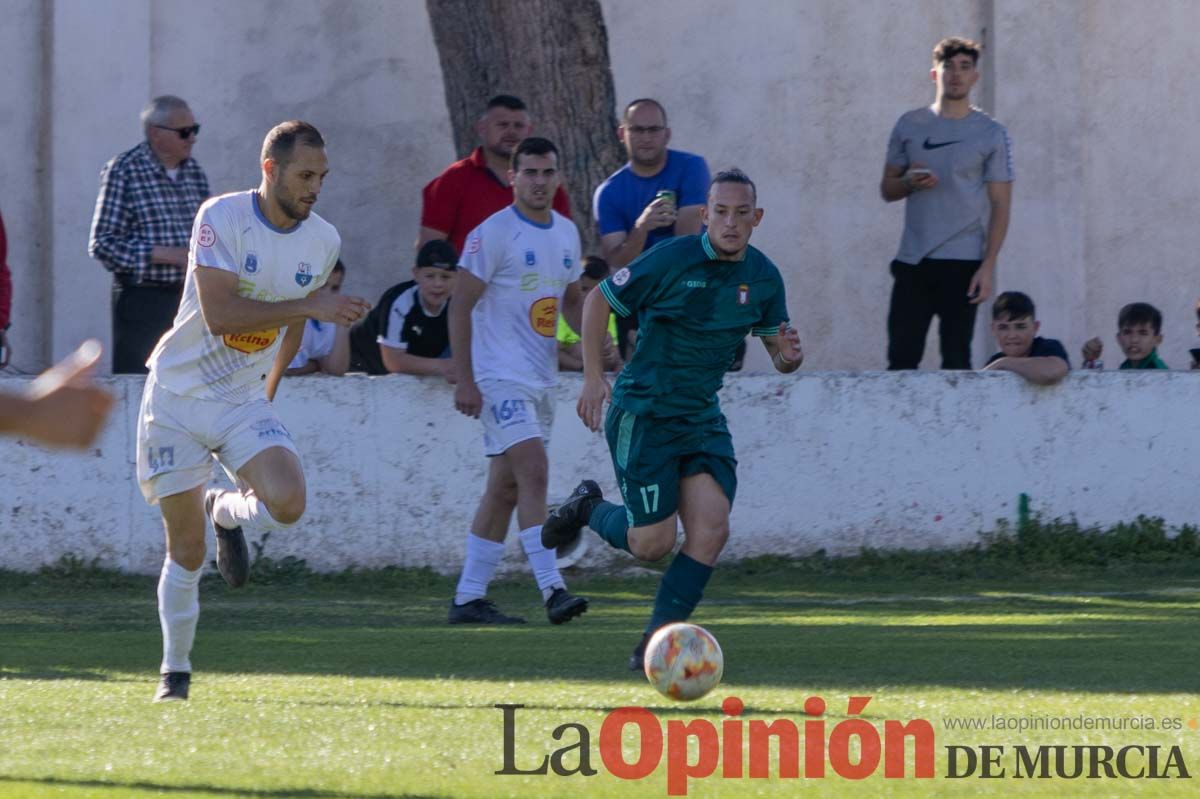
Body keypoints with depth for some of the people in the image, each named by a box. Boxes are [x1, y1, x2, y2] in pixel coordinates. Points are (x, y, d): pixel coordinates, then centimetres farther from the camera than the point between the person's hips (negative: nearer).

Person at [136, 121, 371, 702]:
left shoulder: (322, 241, 0)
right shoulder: (222, 218, -16)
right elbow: (219, 313, -26)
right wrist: (312, 305, -30)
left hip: (244, 401, 3)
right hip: (179, 396, -3)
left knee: (287, 503, -23)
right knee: (186, 551, 0)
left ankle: (226, 512, 13)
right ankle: (175, 671, 20)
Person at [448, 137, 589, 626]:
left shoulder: (566, 233, 12)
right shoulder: (493, 233, -10)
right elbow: (460, 305, -11)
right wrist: (465, 380, -16)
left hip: (541, 378, 8)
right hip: (500, 377, -8)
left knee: (505, 488, 9)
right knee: (534, 472, -19)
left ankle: (468, 598, 14)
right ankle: (553, 590, -25)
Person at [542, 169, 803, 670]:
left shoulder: (763, 277, 1)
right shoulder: (671, 260, -15)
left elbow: (778, 349, 12)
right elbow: (599, 300, -5)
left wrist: (788, 356, -14)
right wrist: (592, 377, -11)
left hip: (703, 417, 5)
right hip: (642, 414, -5)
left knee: (711, 530, -11)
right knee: (652, 544, -6)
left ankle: (657, 642, 3)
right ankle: (588, 509, 27)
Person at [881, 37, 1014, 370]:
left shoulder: (991, 134, 3)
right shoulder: (910, 125, 10)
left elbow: (1000, 205, 1)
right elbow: (887, 189, 14)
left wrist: (989, 265, -9)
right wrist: (910, 183, -10)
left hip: (962, 264, -2)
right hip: (913, 262, 2)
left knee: (956, 361, -1)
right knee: (901, 358, -2)